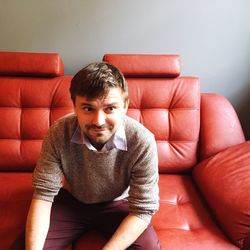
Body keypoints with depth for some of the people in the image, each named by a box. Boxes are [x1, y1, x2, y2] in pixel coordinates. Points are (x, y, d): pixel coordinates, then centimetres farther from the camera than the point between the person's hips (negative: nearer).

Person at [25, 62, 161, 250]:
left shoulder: (142, 142, -30)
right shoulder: (58, 133, -25)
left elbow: (143, 209, -24)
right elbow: (44, 193, -19)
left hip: (117, 204, 0)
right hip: (71, 201, 1)